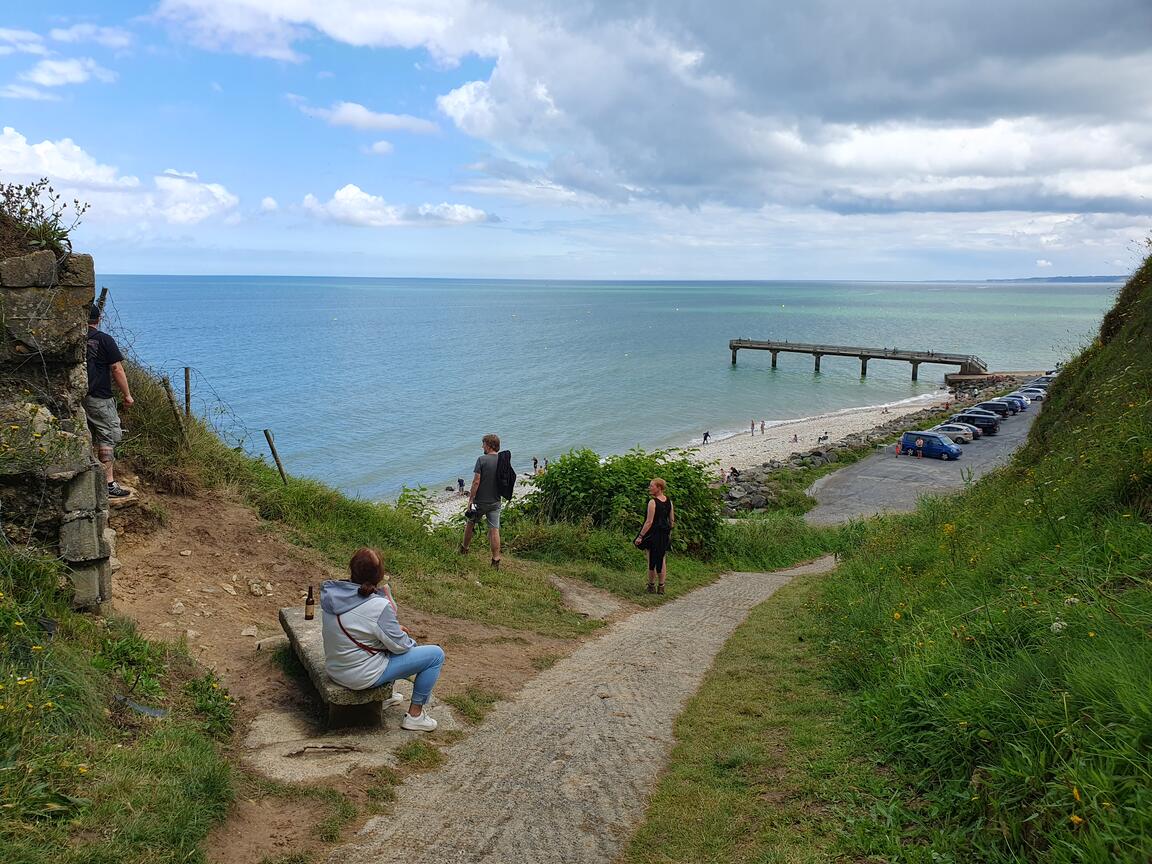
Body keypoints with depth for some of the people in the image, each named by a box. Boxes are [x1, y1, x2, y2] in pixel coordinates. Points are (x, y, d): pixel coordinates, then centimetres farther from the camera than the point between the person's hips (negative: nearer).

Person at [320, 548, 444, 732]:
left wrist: (395, 629, 5)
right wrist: (409, 641, 7)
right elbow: (399, 645, -16)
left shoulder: (331, 592, -6)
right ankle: (415, 715, 11)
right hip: (361, 677, -8)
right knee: (436, 654, -1)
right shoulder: (378, 606, -28)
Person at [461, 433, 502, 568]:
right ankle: (496, 561, 2)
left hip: (480, 501, -3)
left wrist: (471, 499, -10)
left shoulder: (482, 459, -14)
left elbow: (476, 481, -17)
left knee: (470, 523, 19)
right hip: (495, 502, 4)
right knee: (494, 530, 3)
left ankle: (464, 549, 35)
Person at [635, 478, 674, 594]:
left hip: (654, 533, -6)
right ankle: (661, 587, 15)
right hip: (665, 534, 7)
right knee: (662, 560, 11)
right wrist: (669, 534, 20)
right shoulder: (669, 501, 5)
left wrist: (640, 536, -15)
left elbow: (649, 522, -18)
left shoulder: (653, 502, -16)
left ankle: (652, 586, 12)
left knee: (651, 560, 4)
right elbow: (672, 520, 10)